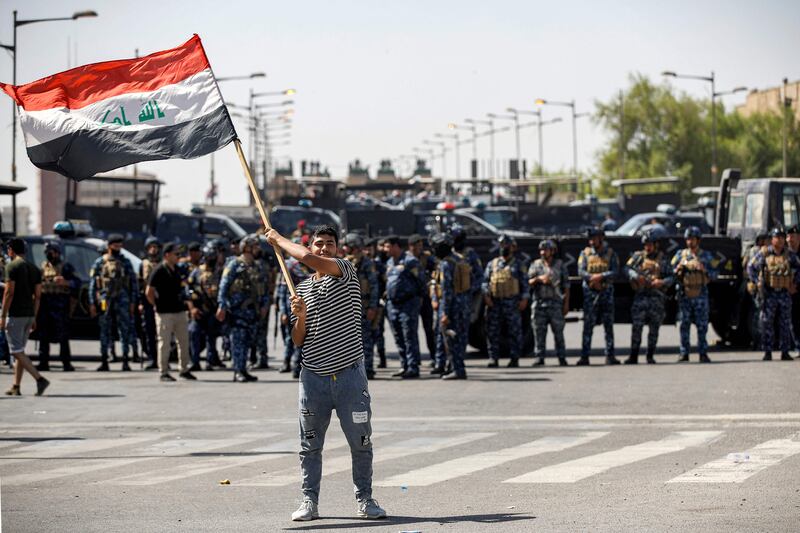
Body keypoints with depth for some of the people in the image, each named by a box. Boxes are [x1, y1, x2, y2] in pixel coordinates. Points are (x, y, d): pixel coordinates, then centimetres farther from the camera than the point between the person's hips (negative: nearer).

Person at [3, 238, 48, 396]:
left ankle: (40, 379, -20)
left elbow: (9, 292, -16)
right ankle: (16, 387, 15)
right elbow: (38, 296, 11)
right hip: (29, 314, 8)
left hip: (15, 314, -8)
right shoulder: (34, 269, 11)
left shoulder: (12, 267, -10)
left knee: (17, 352, -7)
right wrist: (34, 318, 16)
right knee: (20, 350, 14)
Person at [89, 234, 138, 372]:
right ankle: (104, 362, 9)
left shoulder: (125, 262, 7)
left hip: (122, 301, 0)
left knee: (125, 330, -3)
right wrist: (92, 303, -1)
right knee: (105, 332, 4)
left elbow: (133, 283, 8)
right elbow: (92, 284, 5)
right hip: (105, 302, 0)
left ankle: (125, 361, -1)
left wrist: (132, 302, 1)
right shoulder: (100, 262, 5)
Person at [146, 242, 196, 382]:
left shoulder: (177, 270, 12)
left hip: (180, 311, 7)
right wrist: (157, 306, -5)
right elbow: (149, 292, -9)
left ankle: (184, 370, 20)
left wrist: (190, 306, 14)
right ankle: (164, 373, 4)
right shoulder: (159, 271, -9)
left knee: (184, 341, 10)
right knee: (165, 343, -2)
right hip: (165, 313, -7)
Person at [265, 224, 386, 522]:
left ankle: (365, 499, 13)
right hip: (313, 376, 4)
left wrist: (279, 239, -6)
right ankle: (310, 501, 12)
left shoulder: (345, 272, -2)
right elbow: (298, 340, 12)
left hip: (349, 374, -4)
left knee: (361, 442, 2)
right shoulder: (303, 288, 11)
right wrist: (300, 316, -8)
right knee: (310, 445, 5)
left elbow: (308, 259, -21)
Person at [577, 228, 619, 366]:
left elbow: (615, 272, -6)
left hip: (607, 292, 0)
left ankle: (610, 356, 6)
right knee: (588, 325, -3)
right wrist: (593, 278, -20)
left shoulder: (610, 253, 5)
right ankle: (584, 357, -4)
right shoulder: (585, 253, 7)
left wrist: (601, 276, -20)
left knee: (608, 325, 2)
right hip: (590, 292, 0)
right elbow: (581, 271, -4)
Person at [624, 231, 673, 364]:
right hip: (641, 295, 0)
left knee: (654, 328, 3)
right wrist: (636, 276, -17)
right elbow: (627, 268, 2)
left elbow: (671, 278, 5)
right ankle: (633, 356, -5)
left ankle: (650, 356, 10)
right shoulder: (638, 256, 10)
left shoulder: (663, 259, 8)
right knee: (636, 326, -7)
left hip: (657, 297, 1)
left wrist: (662, 282, -15)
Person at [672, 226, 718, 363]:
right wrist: (679, 269, -12)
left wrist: (704, 270, -14)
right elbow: (672, 272, 8)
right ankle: (684, 353, 5)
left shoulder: (706, 256, 6)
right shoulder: (680, 254, 8)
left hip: (701, 294, -1)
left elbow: (714, 275, 4)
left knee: (702, 325, -3)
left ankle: (703, 353, 1)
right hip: (684, 295, 1)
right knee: (684, 325, 1)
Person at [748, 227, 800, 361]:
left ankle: (785, 352, 10)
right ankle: (767, 352, 1)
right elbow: (751, 267, 2)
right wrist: (758, 283, -6)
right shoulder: (764, 253, -1)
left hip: (785, 293, 2)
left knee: (785, 324, 4)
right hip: (769, 293, -2)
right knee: (767, 323, -3)